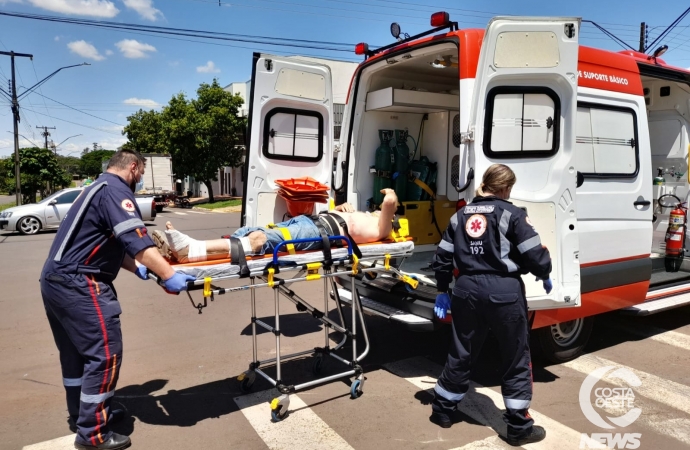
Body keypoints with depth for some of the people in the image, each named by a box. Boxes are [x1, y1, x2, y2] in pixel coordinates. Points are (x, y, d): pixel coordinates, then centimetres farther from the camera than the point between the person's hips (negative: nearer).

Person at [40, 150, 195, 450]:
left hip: (57, 279, 11)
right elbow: (135, 239, -25)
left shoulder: (99, 188, 20)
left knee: (77, 351, 20)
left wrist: (135, 267, 10)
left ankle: (80, 415, 34)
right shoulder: (115, 190, -13)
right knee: (105, 353, -5)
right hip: (78, 283, -11)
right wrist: (169, 276, -26)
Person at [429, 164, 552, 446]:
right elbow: (534, 254, -7)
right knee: (516, 358, 11)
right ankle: (519, 427, 21)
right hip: (504, 291, -4)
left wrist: (442, 291, 22)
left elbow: (442, 258, 12)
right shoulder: (511, 214, -4)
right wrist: (545, 276, 14)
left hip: (467, 289, 5)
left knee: (461, 353, 18)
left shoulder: (461, 215, 11)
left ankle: (442, 411, 31)